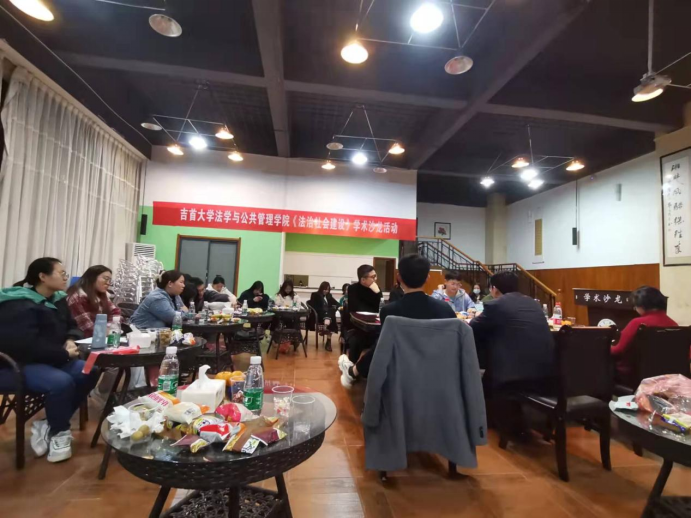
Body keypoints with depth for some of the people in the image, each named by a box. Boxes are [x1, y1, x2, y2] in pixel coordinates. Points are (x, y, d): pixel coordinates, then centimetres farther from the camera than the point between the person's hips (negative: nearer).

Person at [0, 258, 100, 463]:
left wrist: (71, 341, -8)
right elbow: (27, 345, -28)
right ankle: (58, 433, -5)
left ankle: (49, 425, 0)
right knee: (61, 382, -32)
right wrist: (64, 353, -18)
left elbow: (73, 326, 15)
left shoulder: (58, 300, 8)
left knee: (89, 373, -12)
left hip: (49, 360, 8)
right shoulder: (19, 305, -18)